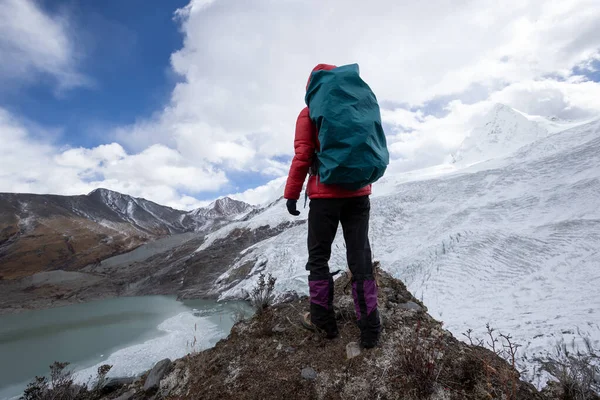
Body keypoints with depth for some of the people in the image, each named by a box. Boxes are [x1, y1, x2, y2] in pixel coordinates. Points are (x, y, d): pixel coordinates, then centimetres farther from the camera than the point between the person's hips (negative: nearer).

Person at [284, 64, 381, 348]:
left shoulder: (309, 113, -1)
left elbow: (302, 156, -9)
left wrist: (292, 193, -4)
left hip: (325, 194, -4)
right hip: (358, 194, 4)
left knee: (318, 257, 10)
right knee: (360, 258, 7)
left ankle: (323, 321, 18)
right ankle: (370, 330, 12)